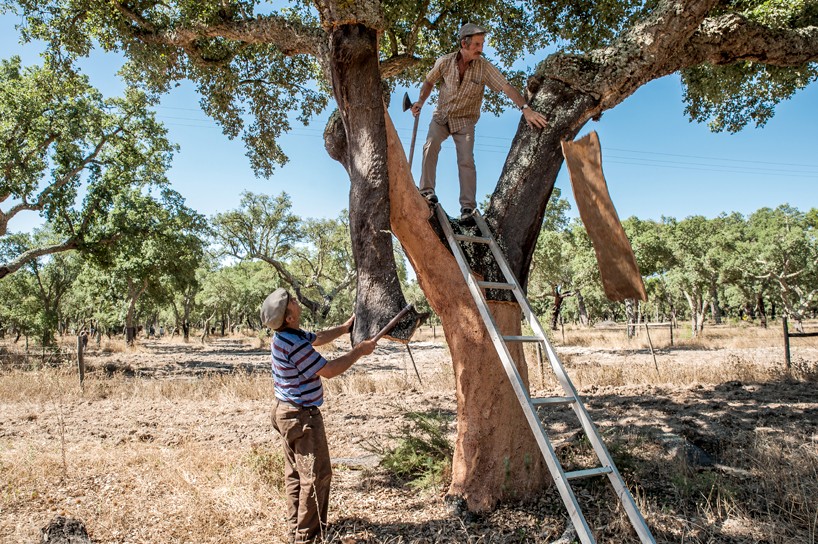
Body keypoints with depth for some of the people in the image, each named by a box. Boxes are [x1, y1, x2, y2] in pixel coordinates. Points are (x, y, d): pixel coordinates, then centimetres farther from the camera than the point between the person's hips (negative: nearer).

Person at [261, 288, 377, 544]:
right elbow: (328, 370, -22)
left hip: (287, 411, 10)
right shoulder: (294, 343, -27)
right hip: (301, 416, -10)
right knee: (316, 474, -2)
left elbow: (318, 338, 22)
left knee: (296, 472, 18)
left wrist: (345, 327, 23)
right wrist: (359, 351, -14)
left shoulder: (287, 335, 4)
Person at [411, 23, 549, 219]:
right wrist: (420, 102, -5)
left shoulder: (484, 67, -14)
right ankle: (427, 192, -21)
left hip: (465, 121, -1)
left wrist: (526, 108, -31)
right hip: (441, 116, 2)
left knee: (466, 160, -13)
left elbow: (507, 87, -20)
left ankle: (468, 205, -12)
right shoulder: (444, 62, -9)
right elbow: (429, 82, 8)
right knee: (430, 147, -22)